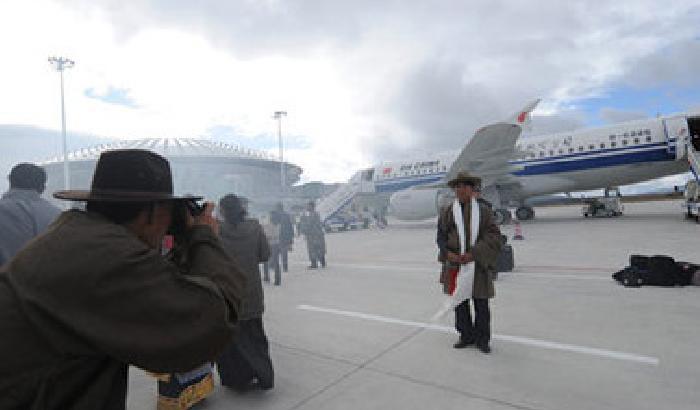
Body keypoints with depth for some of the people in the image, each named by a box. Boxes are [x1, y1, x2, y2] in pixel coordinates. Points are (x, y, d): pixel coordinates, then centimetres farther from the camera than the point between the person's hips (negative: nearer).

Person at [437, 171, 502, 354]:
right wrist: (448, 253, -11)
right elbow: (441, 236, 6)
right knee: (460, 301, 10)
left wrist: (474, 254, -16)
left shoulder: (483, 210, 1)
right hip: (455, 264, 2)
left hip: (478, 264, -1)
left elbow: (493, 235, -4)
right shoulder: (447, 211, 5)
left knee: (481, 303, 4)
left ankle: (482, 339, 21)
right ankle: (467, 336, 26)